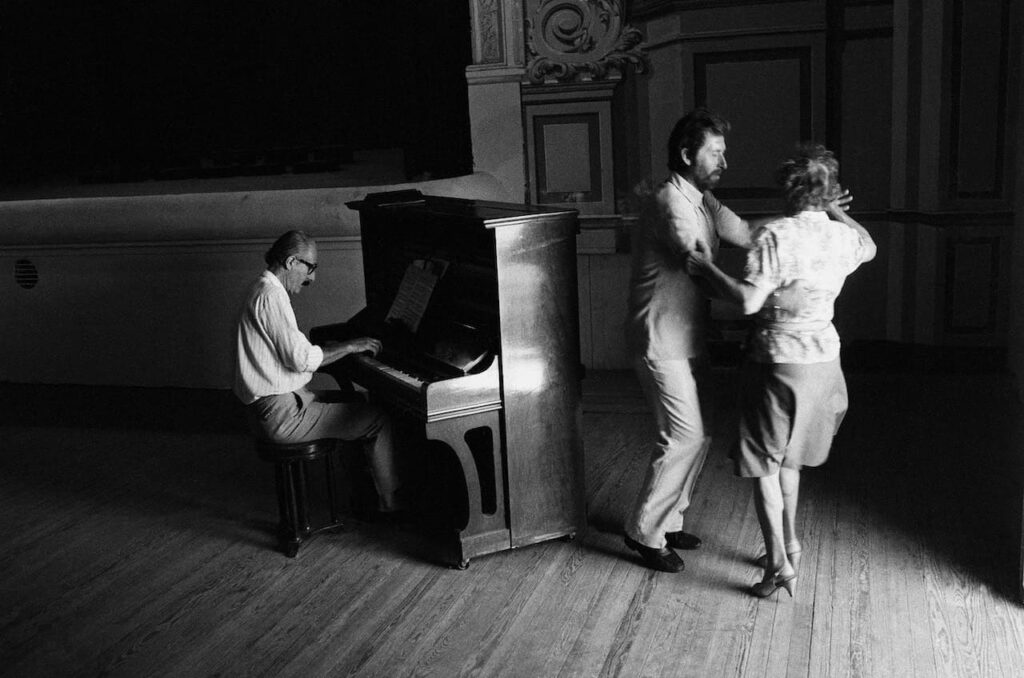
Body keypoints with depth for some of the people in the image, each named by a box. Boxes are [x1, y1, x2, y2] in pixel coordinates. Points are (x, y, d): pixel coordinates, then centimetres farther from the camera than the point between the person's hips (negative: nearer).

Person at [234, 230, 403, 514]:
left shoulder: (264, 290, 14)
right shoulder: (271, 296, -20)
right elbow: (302, 359, -23)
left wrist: (340, 345, 11)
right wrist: (350, 346, -12)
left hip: (277, 400, 11)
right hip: (281, 413, -11)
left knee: (359, 404, 21)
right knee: (378, 421, -7)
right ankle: (389, 501, 7)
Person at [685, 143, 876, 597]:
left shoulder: (775, 236, -19)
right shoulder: (843, 238, 0)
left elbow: (748, 301, -24)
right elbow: (869, 245, 25)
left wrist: (707, 268, -13)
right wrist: (835, 209, 31)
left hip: (778, 361, -6)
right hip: (824, 359, 6)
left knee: (763, 465, 5)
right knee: (787, 457, 22)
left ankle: (780, 564, 5)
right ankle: (789, 544, 32)